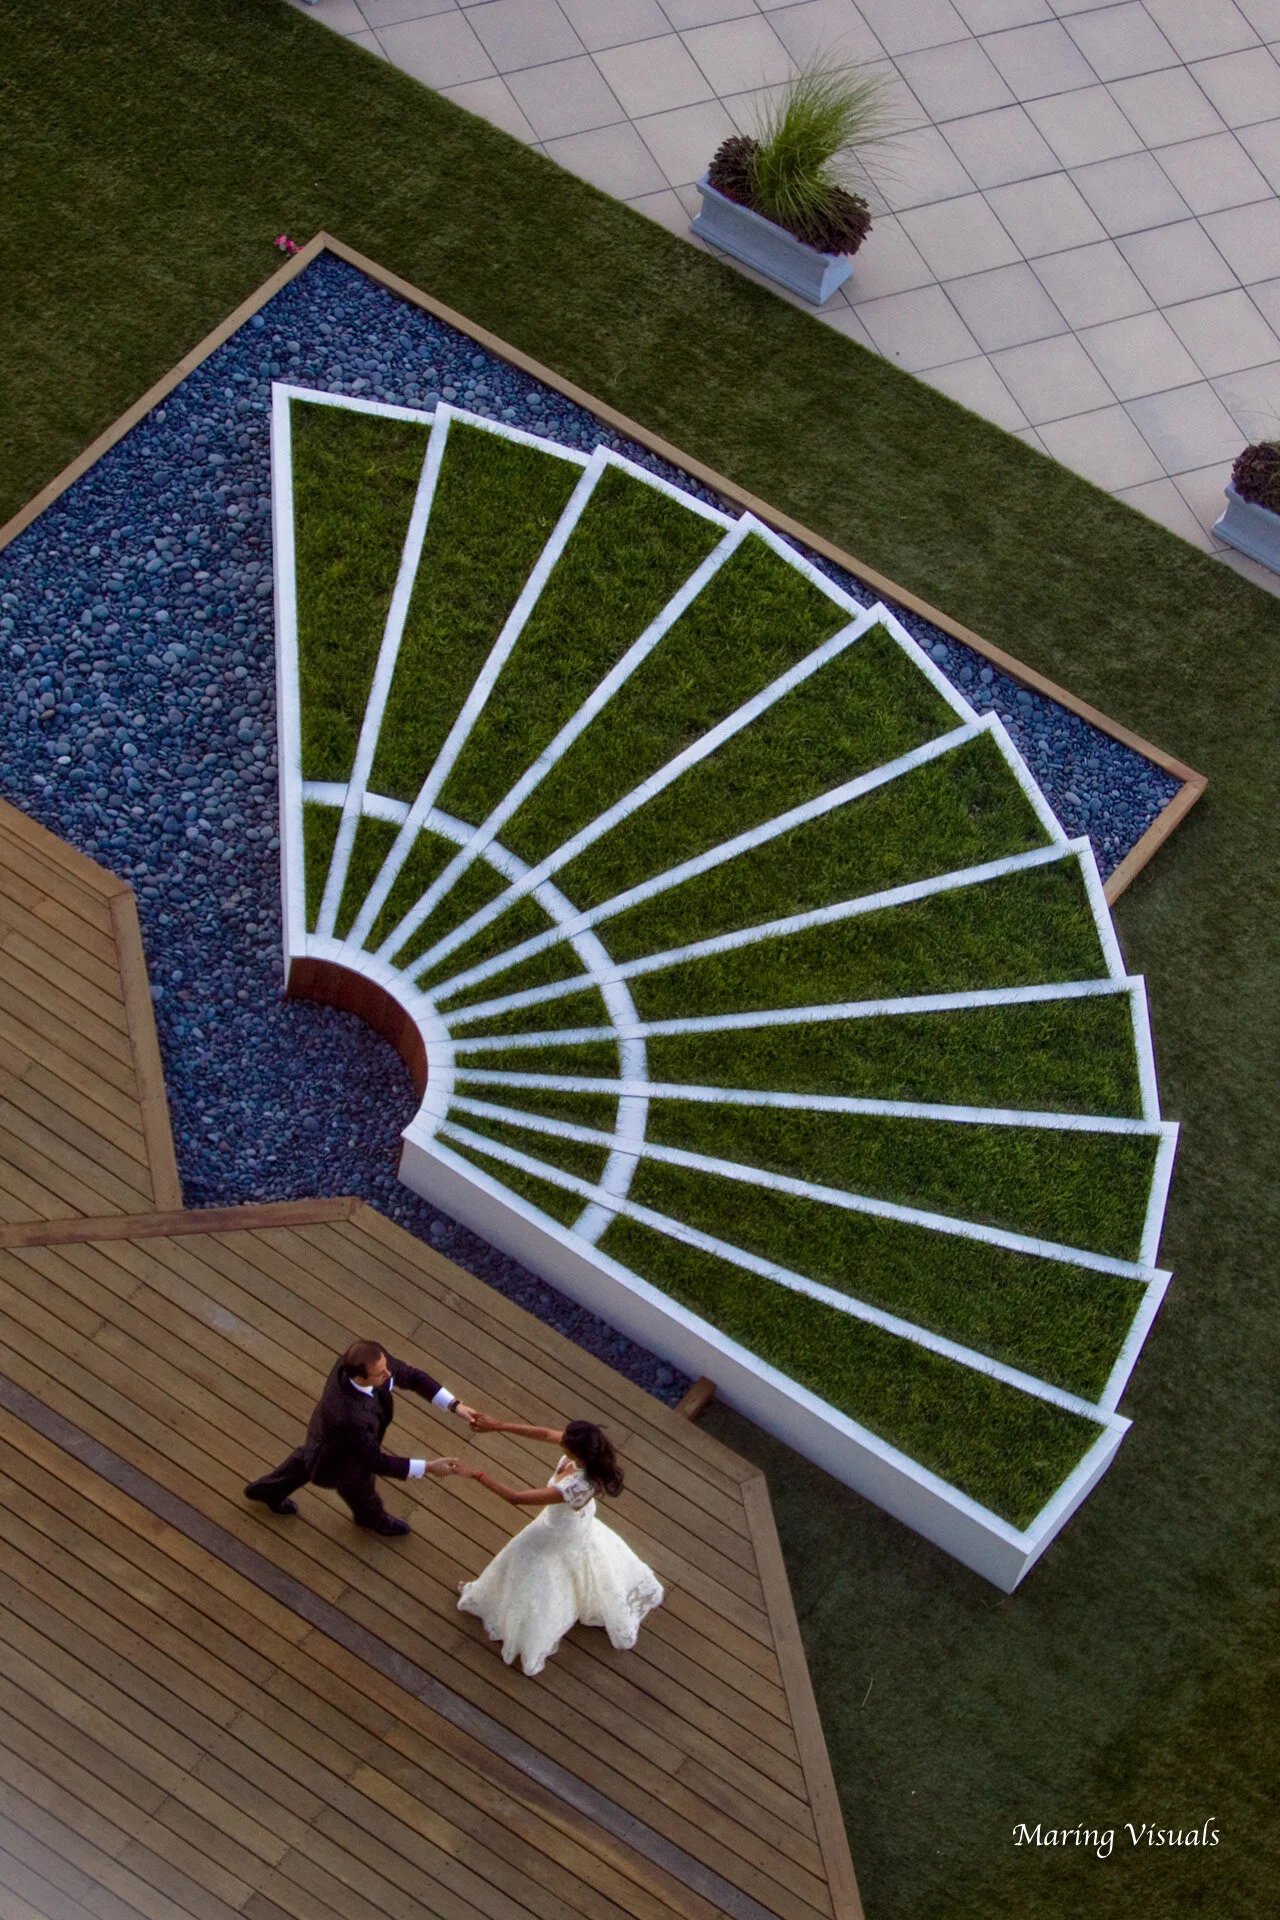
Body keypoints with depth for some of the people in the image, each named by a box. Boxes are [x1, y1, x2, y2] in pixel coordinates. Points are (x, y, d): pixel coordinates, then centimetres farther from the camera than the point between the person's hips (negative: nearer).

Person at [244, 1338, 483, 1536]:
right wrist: (428, 1467, -32)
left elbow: (410, 1375, -20)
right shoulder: (350, 1418, -50)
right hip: (336, 1462, -6)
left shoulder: (369, 1360, -33)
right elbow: (376, 1461, -35)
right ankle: (372, 1517, 62)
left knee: (308, 1457, 38)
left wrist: (455, 1405, -26)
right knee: (361, 1492, 27)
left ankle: (269, 1490, 65)